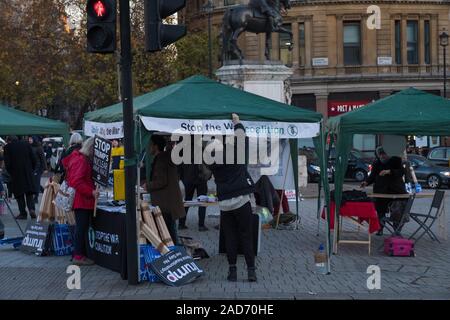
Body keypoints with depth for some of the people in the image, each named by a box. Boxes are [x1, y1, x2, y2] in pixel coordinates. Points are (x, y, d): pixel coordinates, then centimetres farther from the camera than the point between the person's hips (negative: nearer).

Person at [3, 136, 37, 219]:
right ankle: (31, 209, -11)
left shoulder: (7, 147, -1)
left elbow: (7, 163, -5)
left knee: (19, 194, 6)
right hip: (28, 173, 2)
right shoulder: (26, 144, 6)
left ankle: (23, 213, 4)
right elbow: (34, 159, 3)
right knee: (29, 193, 9)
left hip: (16, 174, -2)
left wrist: (10, 172, 8)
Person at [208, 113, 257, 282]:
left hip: (224, 204, 2)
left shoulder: (213, 164, -1)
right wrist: (237, 121, 17)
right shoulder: (236, 155, -9)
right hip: (241, 201, -2)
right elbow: (241, 135, 2)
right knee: (246, 237, 3)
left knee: (230, 238, 9)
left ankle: (232, 270, 8)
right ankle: (251, 270, 2)